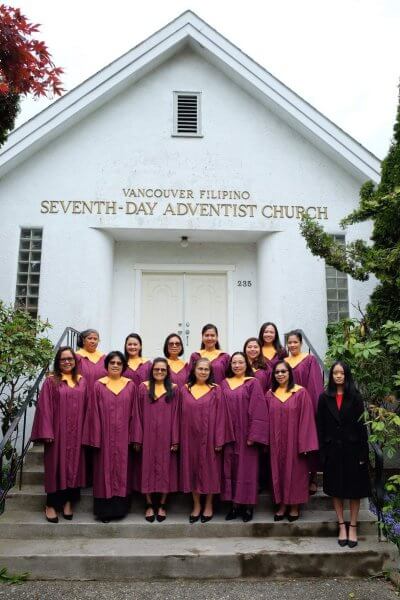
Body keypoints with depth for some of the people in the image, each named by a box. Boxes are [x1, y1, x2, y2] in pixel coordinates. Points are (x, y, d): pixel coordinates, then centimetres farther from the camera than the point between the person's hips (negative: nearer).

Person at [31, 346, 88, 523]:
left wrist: (86, 431, 4)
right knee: (56, 465, 3)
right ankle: (51, 504, 14)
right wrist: (47, 432, -14)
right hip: (57, 431, -3)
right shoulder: (51, 381, -3)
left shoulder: (82, 381, 8)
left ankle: (68, 501, 20)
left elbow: (85, 407, 9)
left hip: (76, 432, 3)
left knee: (74, 464, 7)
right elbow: (45, 408, -7)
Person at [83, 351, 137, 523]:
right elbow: (94, 413, -2)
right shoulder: (99, 385, -1)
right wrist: (95, 438, -7)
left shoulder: (130, 385, 3)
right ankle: (104, 510, 15)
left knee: (122, 470, 7)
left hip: (123, 436, 1)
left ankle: (120, 507, 19)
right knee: (105, 470, 5)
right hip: (105, 436, -1)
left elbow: (133, 412, 4)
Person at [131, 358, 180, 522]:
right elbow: (138, 414, 0)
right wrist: (137, 438, -5)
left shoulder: (174, 389, 2)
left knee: (165, 468, 6)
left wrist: (175, 440, -4)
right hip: (148, 436, 0)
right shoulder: (143, 387, 1)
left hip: (166, 436, 0)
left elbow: (175, 415, 0)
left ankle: (162, 505, 19)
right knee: (148, 467, 5)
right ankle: (149, 505, 18)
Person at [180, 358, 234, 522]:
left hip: (209, 437, -2)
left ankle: (208, 505, 23)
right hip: (190, 437, 2)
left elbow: (221, 415, -6)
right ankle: (196, 505, 24)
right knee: (192, 469, 10)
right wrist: (180, 438, 0)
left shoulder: (216, 390, -4)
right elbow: (181, 415, 4)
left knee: (209, 469, 7)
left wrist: (219, 440, -9)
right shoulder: (185, 390, 2)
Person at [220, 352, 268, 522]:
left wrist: (253, 435, -14)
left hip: (245, 434, -4)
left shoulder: (253, 383, -5)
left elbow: (258, 410, -9)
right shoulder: (224, 383, 8)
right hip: (228, 433, 4)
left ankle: (247, 505, 14)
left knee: (247, 467, 3)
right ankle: (234, 504, 18)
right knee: (230, 467, 8)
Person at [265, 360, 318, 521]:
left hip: (294, 440, -3)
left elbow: (306, 419, -10)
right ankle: (282, 505, 23)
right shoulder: (270, 394, 4)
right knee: (278, 471, 10)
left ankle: (294, 506, 20)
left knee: (295, 471, 6)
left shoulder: (301, 392, -8)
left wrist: (305, 443, -12)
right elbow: (267, 420, 7)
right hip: (276, 442, 4)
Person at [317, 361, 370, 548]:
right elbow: (320, 427, 2)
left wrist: (363, 452, -9)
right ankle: (341, 526, 19)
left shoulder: (355, 397, -1)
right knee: (336, 489, 8)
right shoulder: (325, 398, 2)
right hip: (333, 449, 1)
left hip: (352, 448, -1)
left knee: (354, 489, 6)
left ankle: (353, 527, 17)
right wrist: (322, 452, -4)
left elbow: (361, 425, -4)